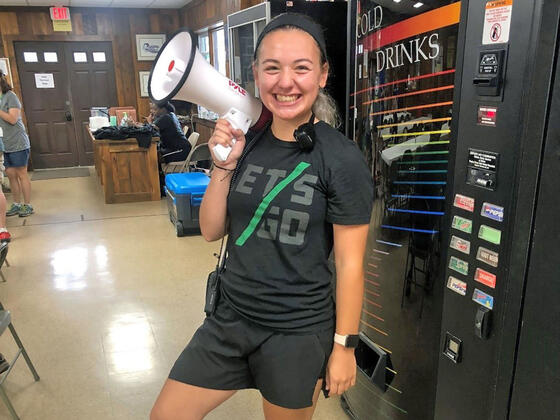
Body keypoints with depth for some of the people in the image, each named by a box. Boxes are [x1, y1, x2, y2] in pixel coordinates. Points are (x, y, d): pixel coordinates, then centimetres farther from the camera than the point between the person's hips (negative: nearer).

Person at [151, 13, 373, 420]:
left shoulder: (341, 158, -15)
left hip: (298, 332, -5)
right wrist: (224, 165, -11)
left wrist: (344, 346, -9)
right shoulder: (247, 143, 0)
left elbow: (350, 262, -12)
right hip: (230, 317, 5)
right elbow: (212, 230, 1)